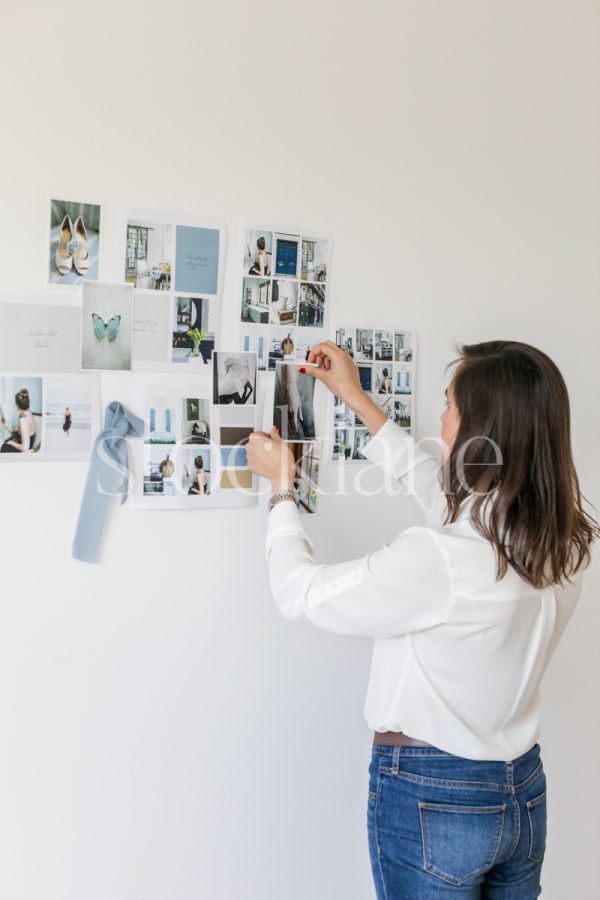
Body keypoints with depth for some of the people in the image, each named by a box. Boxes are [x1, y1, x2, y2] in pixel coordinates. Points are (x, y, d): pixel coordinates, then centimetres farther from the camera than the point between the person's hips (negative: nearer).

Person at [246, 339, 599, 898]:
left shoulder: (438, 558, -31)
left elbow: (301, 592, -17)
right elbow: (436, 488, 6)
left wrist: (280, 486, -2)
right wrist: (357, 399, 11)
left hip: (432, 801, -6)